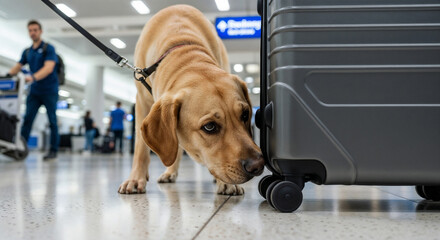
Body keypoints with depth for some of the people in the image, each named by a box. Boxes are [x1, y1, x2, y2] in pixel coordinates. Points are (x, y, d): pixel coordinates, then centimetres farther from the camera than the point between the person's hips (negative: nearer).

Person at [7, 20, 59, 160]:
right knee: (27, 118, -1)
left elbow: (49, 68, -20)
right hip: (34, 91, 5)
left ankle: (53, 150, 4)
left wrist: (33, 77, -35)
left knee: (52, 120, -1)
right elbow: (17, 67, 13)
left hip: (49, 90, -5)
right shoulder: (27, 52, 13)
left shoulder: (48, 48, -5)